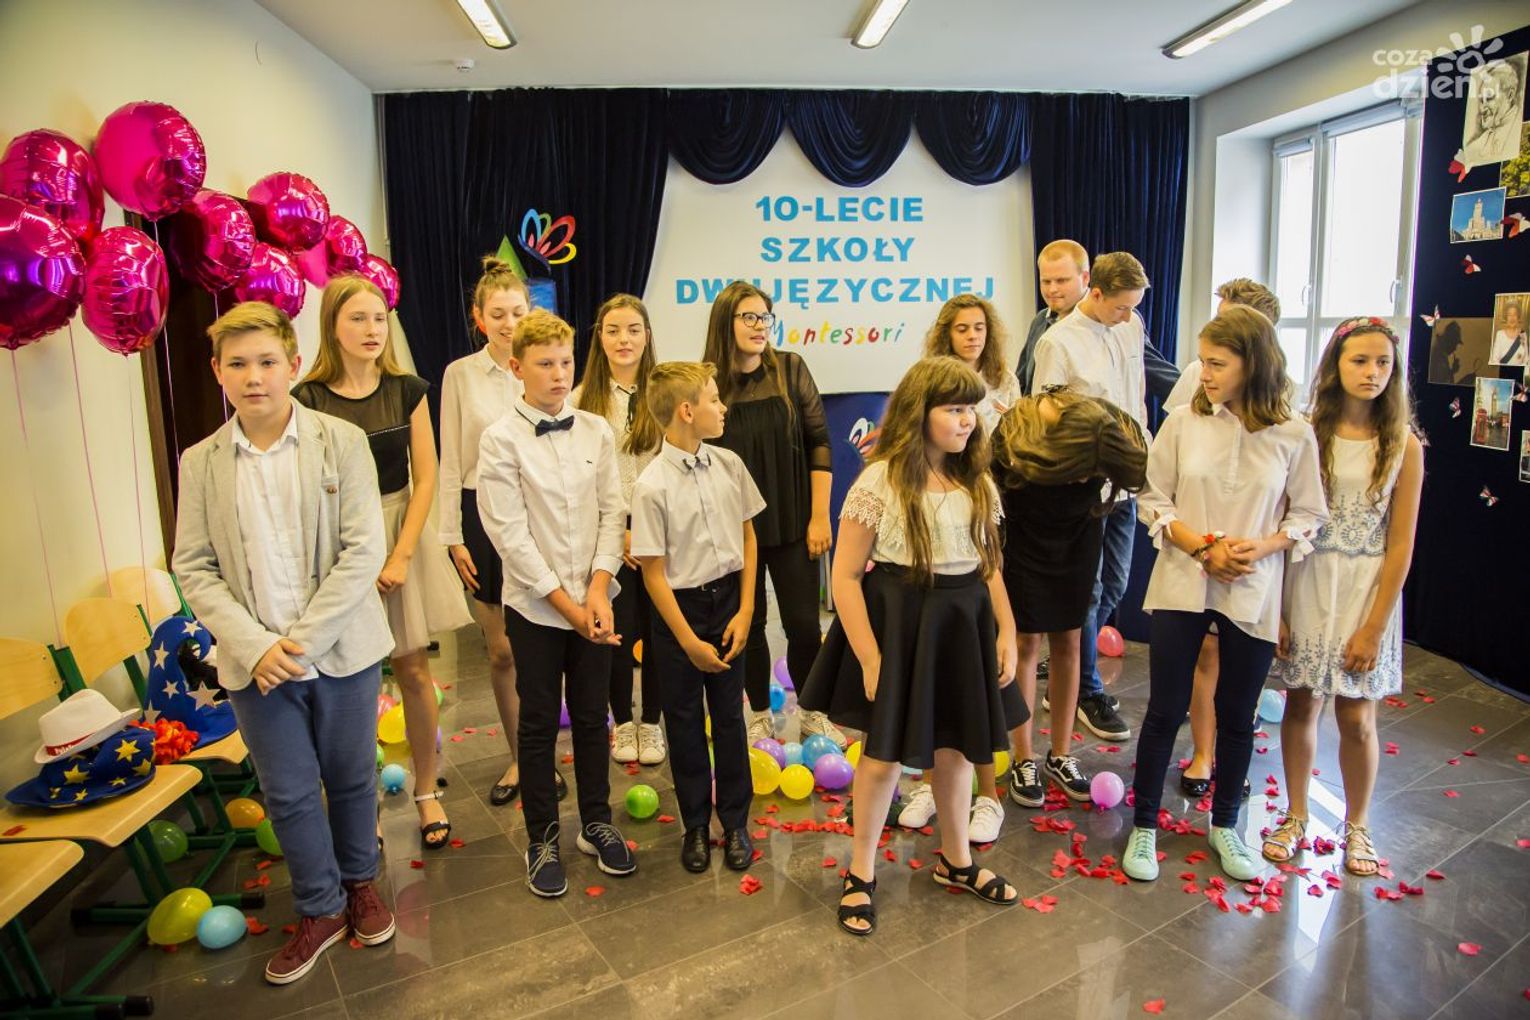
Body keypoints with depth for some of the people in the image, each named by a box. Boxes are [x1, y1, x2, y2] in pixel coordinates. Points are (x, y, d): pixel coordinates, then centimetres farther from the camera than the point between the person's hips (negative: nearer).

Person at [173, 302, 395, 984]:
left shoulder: (342, 442, -7)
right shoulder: (201, 462, 1)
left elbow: (364, 550, -11)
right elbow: (193, 568, 1)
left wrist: (303, 639, -15)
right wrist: (255, 645, -12)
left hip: (341, 650, -1)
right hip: (255, 660, 2)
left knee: (352, 777, 14)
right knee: (288, 792, 12)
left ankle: (360, 881, 39)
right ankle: (320, 909, 33)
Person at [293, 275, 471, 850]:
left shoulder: (406, 391, 2)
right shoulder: (309, 399, -5)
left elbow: (425, 478, 0)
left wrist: (400, 556, -8)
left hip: (403, 534, 2)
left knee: (413, 671, 7)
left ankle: (427, 792, 23)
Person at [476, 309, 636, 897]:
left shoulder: (596, 431, 2)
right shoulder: (501, 440, -8)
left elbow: (613, 512, 0)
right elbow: (510, 535, -11)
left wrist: (598, 589, -11)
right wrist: (566, 603, -12)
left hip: (593, 601, 3)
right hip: (536, 605, -3)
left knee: (592, 717, 14)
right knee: (539, 724, 10)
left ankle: (596, 824, 32)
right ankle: (542, 839, 27)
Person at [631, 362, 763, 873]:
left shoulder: (729, 464, -4)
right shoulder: (652, 486, -17)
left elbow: (748, 537, 4)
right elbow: (653, 572, -13)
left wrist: (744, 611, -2)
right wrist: (689, 641, -12)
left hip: (728, 600, 3)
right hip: (680, 606, -3)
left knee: (729, 716, 13)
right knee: (685, 721, 12)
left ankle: (735, 822, 30)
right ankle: (696, 825, 31)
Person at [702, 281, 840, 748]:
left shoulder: (791, 369, -4)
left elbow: (819, 442, -2)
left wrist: (820, 516, -5)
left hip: (791, 523, 0)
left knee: (803, 622, 5)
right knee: (748, 623, 11)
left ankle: (813, 714, 27)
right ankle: (760, 717, 30)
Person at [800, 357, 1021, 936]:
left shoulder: (977, 484, 6)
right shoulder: (879, 482, -13)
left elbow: (988, 565, 14)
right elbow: (846, 574, -14)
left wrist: (1006, 632, 6)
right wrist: (869, 657, -16)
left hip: (963, 625, 5)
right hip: (898, 623, -5)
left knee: (956, 746, 17)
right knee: (886, 752, 4)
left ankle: (956, 861, 40)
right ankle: (861, 872, 26)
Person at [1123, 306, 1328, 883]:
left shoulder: (1294, 436, -4)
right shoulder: (1183, 422, -4)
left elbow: (1308, 515, 3)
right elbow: (1153, 500, 0)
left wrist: (1263, 545, -15)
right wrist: (1203, 547, -14)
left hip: (1253, 591, 1)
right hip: (1181, 583, 0)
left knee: (1237, 716, 14)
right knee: (1165, 711, 4)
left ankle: (1224, 824, 36)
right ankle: (1144, 827, 22)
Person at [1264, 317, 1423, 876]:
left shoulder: (1403, 445, -3)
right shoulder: (1305, 433, -3)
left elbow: (1400, 546, -3)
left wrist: (1373, 626, -7)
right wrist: (1275, 609, -6)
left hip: (1367, 588, 0)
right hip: (1304, 582, 1)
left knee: (1356, 718, 6)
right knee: (1300, 705, 10)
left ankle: (1357, 825, 29)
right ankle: (1296, 816, 28)